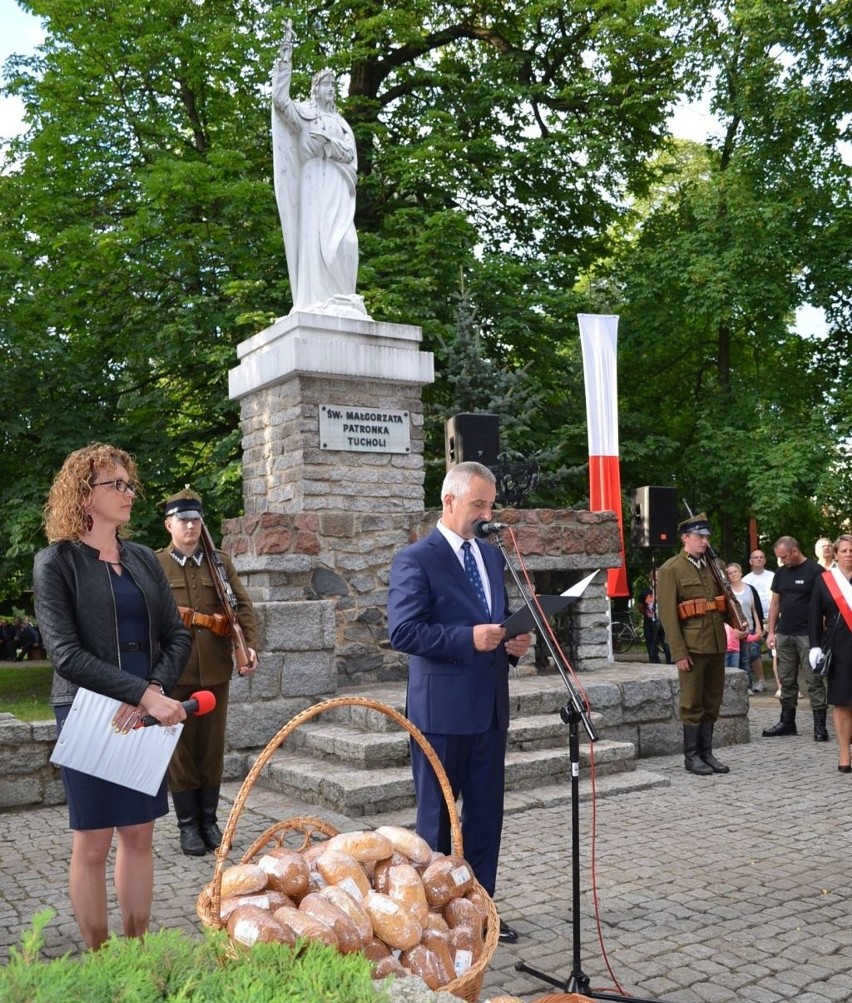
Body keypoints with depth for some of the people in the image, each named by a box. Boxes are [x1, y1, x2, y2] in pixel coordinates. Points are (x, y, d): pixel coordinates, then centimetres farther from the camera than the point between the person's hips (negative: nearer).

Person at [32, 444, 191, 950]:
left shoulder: (144, 559, 9)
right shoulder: (57, 562, -6)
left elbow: (177, 636, 6)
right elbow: (66, 653, -15)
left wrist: (153, 693, -12)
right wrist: (144, 694, -22)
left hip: (148, 713, 5)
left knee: (140, 835, 10)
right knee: (94, 841, 3)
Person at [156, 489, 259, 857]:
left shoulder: (220, 561, 8)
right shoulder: (154, 565, 1)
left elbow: (242, 606, 4)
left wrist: (250, 645, -10)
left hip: (215, 671, 3)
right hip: (174, 672, -2)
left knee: (213, 747, 10)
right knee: (181, 749, 6)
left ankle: (209, 820, 23)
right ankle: (188, 825, 17)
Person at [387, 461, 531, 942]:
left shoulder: (492, 556, 13)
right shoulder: (416, 559, -10)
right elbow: (403, 631, -18)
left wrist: (513, 643, -1)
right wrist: (469, 638, -24)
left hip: (490, 707, 7)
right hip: (442, 709, -7)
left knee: (486, 813, 13)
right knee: (438, 815, 7)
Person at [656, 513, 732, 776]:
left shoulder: (712, 566, 13)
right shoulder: (670, 570, -6)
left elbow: (726, 598, 17)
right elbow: (667, 614, -10)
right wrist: (679, 653, -14)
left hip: (717, 644, 6)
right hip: (692, 646, -6)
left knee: (713, 702, 11)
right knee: (693, 703, 1)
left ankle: (706, 752, 21)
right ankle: (691, 757, 11)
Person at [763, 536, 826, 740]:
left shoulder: (815, 571, -6)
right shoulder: (781, 573, 11)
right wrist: (771, 631, 10)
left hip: (808, 635, -6)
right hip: (784, 635, 6)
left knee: (814, 681, -3)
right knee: (786, 681, 11)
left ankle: (819, 725, 2)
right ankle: (787, 722, 19)